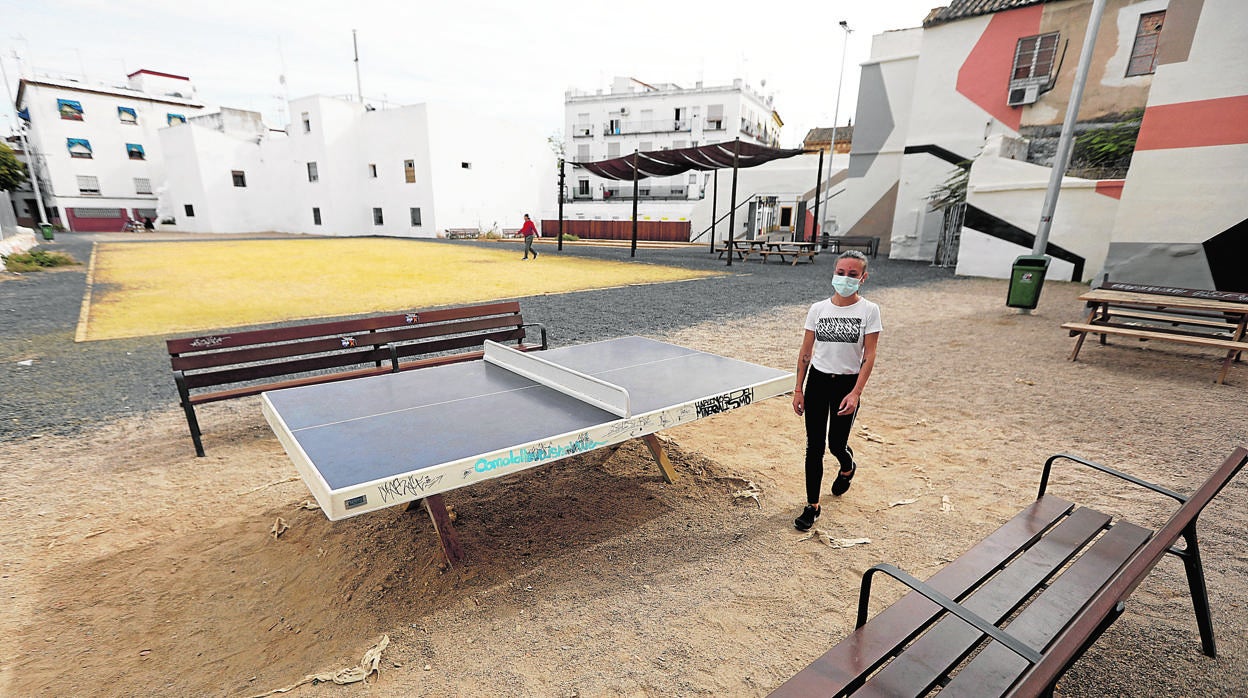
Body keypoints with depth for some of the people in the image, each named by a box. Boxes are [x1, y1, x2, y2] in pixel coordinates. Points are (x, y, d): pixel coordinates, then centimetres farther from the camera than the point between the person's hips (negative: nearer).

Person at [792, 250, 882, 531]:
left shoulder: (869, 311, -7)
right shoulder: (818, 309, -2)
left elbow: (869, 357, -8)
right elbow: (805, 352, 2)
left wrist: (855, 393, -17)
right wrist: (798, 389, 0)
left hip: (847, 384, -1)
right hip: (817, 382, 2)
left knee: (836, 444, 9)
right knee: (814, 447, 3)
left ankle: (848, 467, 48)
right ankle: (812, 506, 17)